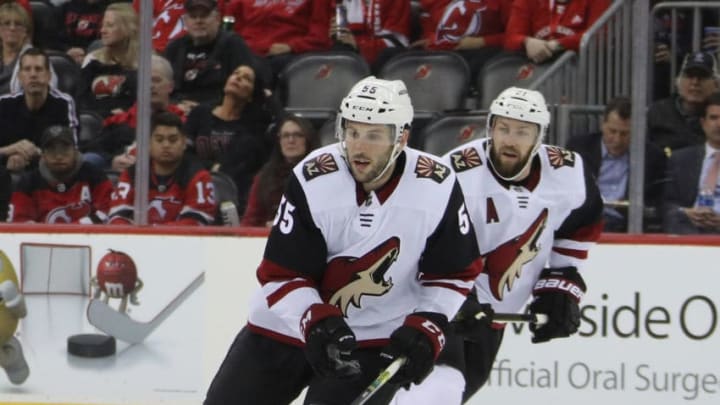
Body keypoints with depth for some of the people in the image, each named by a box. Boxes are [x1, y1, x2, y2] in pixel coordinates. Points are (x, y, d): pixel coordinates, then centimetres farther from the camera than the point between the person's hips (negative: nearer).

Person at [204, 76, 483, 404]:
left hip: (375, 339, -1)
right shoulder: (311, 180, -20)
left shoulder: (437, 189, -16)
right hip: (291, 324, 1)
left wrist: (426, 328, -17)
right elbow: (280, 275, -15)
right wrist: (316, 321, -32)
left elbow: (453, 274, -3)